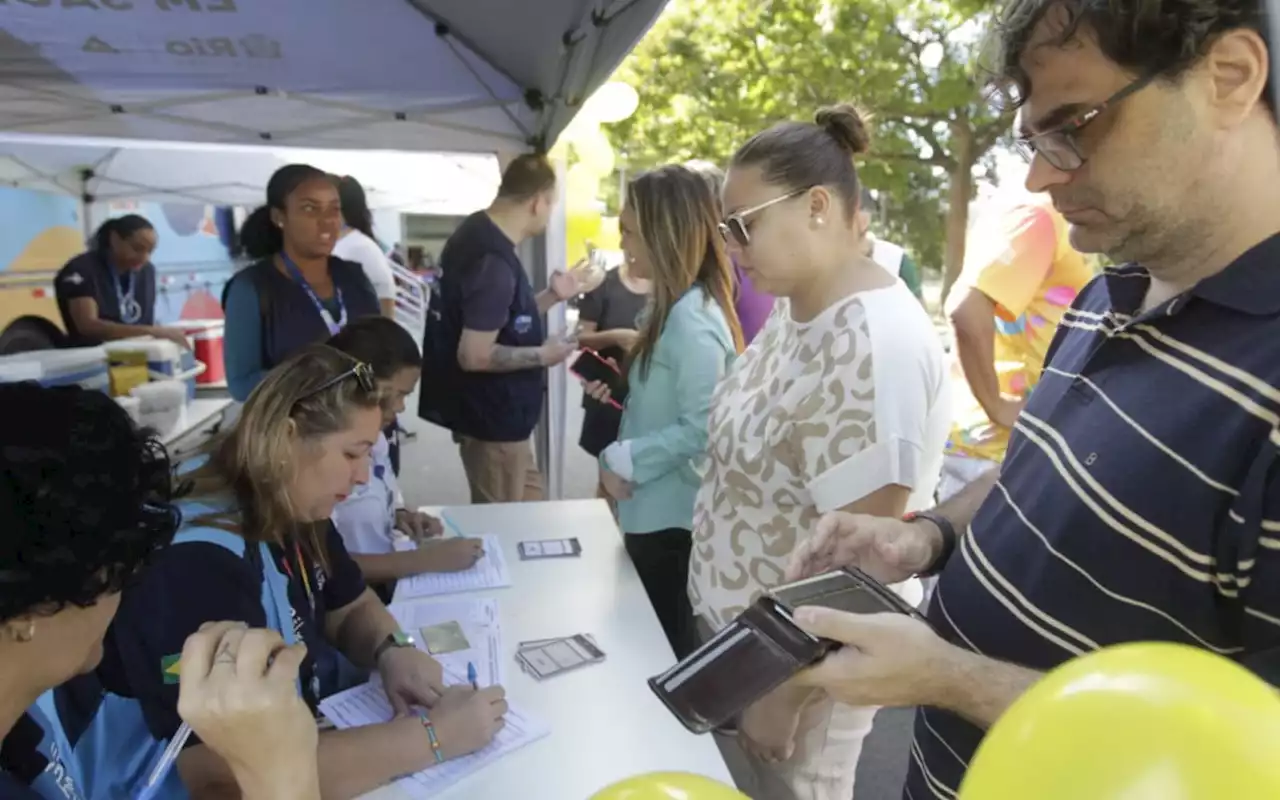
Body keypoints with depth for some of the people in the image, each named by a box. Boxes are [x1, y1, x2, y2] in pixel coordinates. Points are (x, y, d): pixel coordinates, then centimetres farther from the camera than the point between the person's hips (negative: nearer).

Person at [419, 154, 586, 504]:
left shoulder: (478, 233, 5)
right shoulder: (494, 262, -26)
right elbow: (475, 355, -28)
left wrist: (551, 296, 9)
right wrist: (542, 355, -17)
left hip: (495, 409, 10)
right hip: (492, 415, -10)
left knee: (530, 503, 23)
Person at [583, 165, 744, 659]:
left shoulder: (692, 320, -22)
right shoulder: (678, 309, 9)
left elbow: (700, 429, -25)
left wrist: (623, 460, -18)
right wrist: (621, 388, 4)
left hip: (671, 517, -9)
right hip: (656, 510, 9)